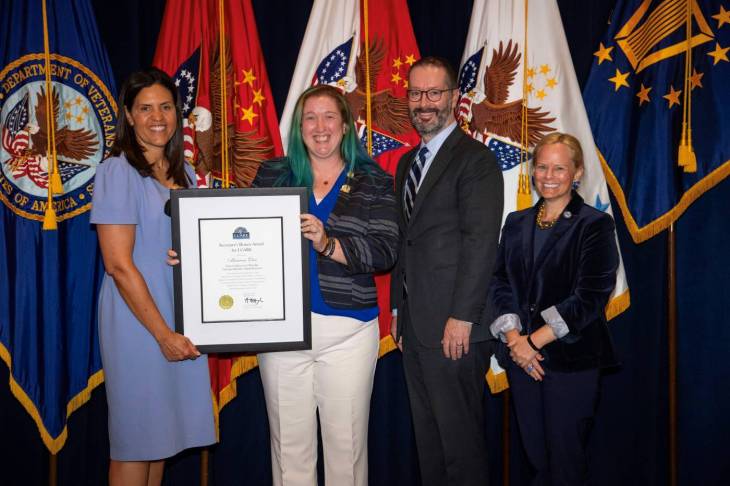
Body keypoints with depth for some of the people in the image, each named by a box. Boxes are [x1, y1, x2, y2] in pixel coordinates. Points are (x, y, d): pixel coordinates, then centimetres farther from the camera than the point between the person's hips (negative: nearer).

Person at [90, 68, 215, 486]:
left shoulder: (184, 173, 10)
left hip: (181, 320, 7)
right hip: (138, 322, -7)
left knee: (163, 428, 15)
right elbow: (119, 265, -16)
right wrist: (163, 334, -16)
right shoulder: (118, 171, -11)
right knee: (136, 438, 4)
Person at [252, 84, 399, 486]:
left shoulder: (373, 182, 4)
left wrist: (328, 244, -21)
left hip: (348, 330, -1)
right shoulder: (272, 175, 9)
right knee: (289, 442, 9)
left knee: (347, 441, 6)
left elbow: (385, 252, -7)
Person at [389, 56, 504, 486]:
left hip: (454, 326, -8)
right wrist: (398, 308, 15)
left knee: (460, 433, 3)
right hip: (415, 323, 8)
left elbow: (481, 243, -16)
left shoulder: (476, 159, -9)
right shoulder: (408, 163, 17)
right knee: (427, 433, 16)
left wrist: (462, 318, -20)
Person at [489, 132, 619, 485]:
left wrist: (534, 341, -14)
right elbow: (500, 283, 6)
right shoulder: (516, 223, 11)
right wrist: (514, 337, -10)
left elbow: (590, 297, -11)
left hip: (571, 359, -4)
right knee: (535, 452, 11)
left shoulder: (594, 225, -4)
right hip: (521, 358, 4)